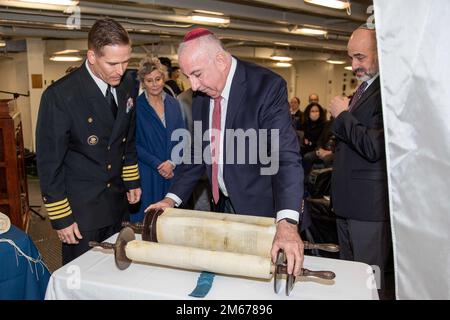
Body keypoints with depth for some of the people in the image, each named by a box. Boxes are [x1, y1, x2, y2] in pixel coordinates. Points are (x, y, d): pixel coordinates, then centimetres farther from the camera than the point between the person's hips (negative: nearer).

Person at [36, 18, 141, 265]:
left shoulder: (127, 84, -1)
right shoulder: (60, 96, -19)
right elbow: (49, 162, -14)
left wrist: (132, 181, 11)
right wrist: (60, 217, -11)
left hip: (117, 200, 6)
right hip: (79, 207, -5)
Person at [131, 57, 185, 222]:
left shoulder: (173, 103, 8)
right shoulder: (136, 106, -5)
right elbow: (134, 144, -7)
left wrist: (172, 162, -7)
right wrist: (158, 164, -12)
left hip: (172, 172, 4)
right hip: (146, 174, -3)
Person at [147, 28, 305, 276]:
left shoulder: (267, 86, -19)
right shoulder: (201, 96, 2)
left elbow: (286, 156, -26)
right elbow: (198, 153, 10)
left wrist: (287, 222, -37)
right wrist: (172, 198, 1)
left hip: (262, 209, -5)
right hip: (222, 205, 6)